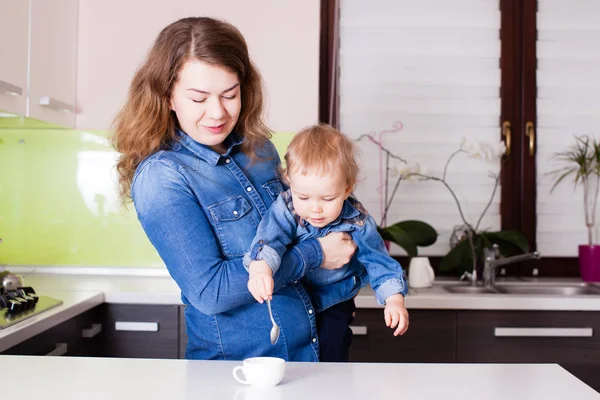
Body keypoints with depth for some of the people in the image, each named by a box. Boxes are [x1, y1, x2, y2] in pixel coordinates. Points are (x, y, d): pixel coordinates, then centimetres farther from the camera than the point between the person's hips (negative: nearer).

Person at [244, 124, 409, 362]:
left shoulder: (357, 222, -20)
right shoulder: (285, 210, -23)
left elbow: (378, 261, -13)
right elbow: (268, 239, -40)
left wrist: (394, 300, -27)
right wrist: (260, 269, -61)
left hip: (334, 306, 0)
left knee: (332, 359, -1)